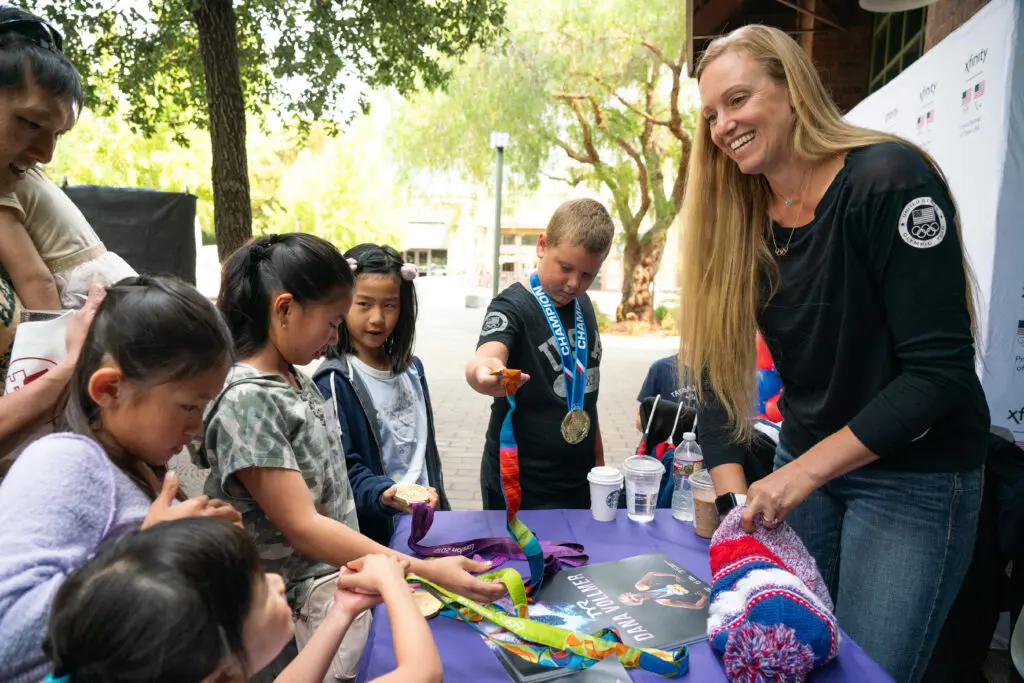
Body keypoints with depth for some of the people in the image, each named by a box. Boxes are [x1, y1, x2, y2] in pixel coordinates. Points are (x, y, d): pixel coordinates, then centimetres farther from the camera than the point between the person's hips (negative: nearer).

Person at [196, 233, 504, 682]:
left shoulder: (295, 378, 3)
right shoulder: (245, 400, -24)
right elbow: (301, 527, -27)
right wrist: (425, 570, -30)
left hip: (342, 583, 8)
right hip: (299, 611, -8)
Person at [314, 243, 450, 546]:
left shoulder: (412, 369, 7)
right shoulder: (334, 382, -14)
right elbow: (342, 469, -18)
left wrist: (440, 508, 15)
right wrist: (384, 495, -34)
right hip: (374, 532, -6)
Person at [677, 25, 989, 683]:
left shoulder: (889, 179, -18)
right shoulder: (739, 221, 0)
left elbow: (940, 371, -22)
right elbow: (718, 365, -4)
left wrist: (805, 470, -25)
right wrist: (734, 492, -15)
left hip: (916, 477, -5)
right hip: (803, 467, 6)